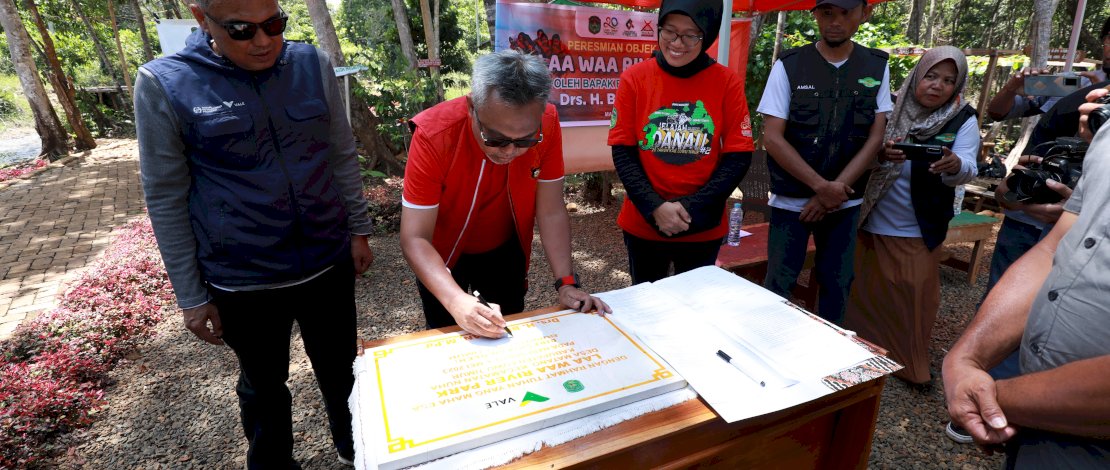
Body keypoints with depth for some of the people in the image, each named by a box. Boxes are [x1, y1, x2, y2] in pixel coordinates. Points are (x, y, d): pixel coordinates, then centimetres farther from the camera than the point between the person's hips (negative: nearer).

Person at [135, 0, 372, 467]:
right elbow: (166, 199, -6)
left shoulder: (312, 65, -4)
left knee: (341, 372, 21)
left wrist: (359, 230, 6)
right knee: (263, 386, 21)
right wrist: (191, 296, -3)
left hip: (329, 264, 2)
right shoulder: (164, 84, -11)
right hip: (243, 284, -2)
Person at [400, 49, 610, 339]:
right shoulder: (434, 135, -32)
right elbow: (415, 239, -31)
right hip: (443, 256, -2)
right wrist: (457, 301, -45)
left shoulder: (547, 124, -25)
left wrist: (566, 283, -25)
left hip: (505, 251, 2)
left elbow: (551, 212, -17)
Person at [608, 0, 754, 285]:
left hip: (704, 229, 0)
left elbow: (738, 158, -5)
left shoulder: (727, 83, -5)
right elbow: (622, 152, -6)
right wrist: (654, 208, -17)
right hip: (643, 225, 0)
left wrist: (692, 209, -16)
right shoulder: (634, 79, -5)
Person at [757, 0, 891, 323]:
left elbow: (875, 138, 0)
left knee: (837, 285, 12)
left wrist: (836, 190, -12)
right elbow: (772, 137, -11)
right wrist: (822, 186, -15)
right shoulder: (789, 65, -6)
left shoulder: (877, 67, 3)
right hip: (792, 199, -3)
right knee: (778, 284, 0)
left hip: (845, 202, 3)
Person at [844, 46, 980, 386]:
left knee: (915, 298, 4)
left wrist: (953, 165, -39)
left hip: (920, 231, -1)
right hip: (873, 223, 1)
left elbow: (967, 170, -15)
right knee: (866, 291, 11)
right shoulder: (892, 109, -1)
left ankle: (911, 366, 23)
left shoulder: (964, 119, -3)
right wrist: (881, 153, -26)